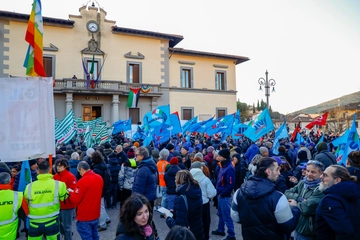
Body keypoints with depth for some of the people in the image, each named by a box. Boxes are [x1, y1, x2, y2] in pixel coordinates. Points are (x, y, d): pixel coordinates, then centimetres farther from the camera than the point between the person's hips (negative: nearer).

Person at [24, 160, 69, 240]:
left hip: (35, 223, 2)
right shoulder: (58, 184, -16)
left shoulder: (29, 187, -10)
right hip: (51, 222, -1)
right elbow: (64, 197, 1)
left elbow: (25, 203, 5)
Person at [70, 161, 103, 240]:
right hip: (96, 214, 7)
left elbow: (75, 200, -18)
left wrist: (71, 192, 1)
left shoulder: (83, 181, -22)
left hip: (85, 217, -7)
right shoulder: (99, 178, -1)